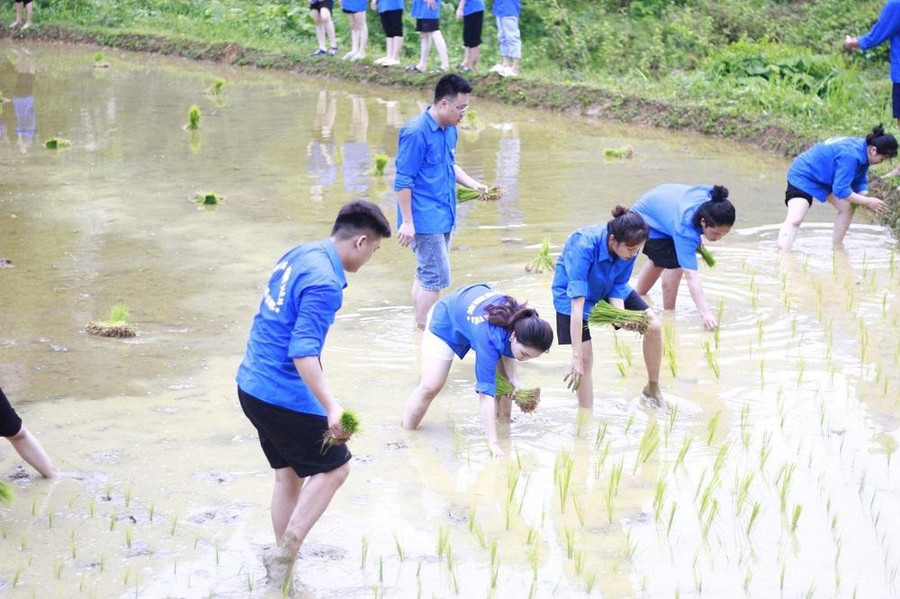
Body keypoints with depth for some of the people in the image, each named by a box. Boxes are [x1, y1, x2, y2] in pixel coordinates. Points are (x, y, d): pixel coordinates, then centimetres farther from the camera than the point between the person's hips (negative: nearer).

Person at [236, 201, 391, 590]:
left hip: (251, 385, 9)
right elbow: (303, 352, -29)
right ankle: (285, 551, 0)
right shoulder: (325, 283, -21)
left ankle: (283, 559, 25)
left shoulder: (299, 254, 7)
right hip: (285, 395, -9)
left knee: (289, 474, 19)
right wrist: (331, 407, -36)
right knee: (333, 468, 6)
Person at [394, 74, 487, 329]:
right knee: (437, 278, -9)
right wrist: (407, 222, -18)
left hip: (443, 217, 9)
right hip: (424, 219, -9)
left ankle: (419, 328, 22)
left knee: (426, 275, 15)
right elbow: (403, 181, -17)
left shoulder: (450, 130, 9)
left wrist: (474, 184, 10)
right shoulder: (416, 132, -18)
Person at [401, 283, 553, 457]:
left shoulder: (524, 321, -30)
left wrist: (513, 378, -24)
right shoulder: (488, 337, -47)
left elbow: (506, 348, -6)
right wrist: (493, 443, -48)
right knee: (431, 387, -11)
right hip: (446, 321, -6)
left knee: (505, 378, -6)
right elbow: (486, 392, -45)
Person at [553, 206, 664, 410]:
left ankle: (653, 388, 13)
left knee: (653, 326, -7)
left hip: (608, 290, 5)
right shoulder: (584, 245, -42)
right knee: (585, 357, -15)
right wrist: (576, 356, -47)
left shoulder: (630, 248, -26)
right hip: (572, 292, -5)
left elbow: (618, 287, -11)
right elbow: (577, 303, -44)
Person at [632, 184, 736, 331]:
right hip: (648, 220, -8)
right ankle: (668, 311, -5)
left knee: (659, 260, 29)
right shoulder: (685, 229, -47)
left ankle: (638, 296, 52)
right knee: (675, 264, -23)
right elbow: (691, 276, -53)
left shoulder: (710, 196, -30)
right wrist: (704, 312, -61)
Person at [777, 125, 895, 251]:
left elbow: (860, 183, 7)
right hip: (802, 176, -10)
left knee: (847, 207, 10)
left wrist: (868, 201, -11)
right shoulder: (850, 156, -33)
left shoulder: (863, 151, -4)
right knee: (794, 219, -25)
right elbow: (841, 190, -30)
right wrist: (867, 201, -24)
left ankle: (836, 246, 22)